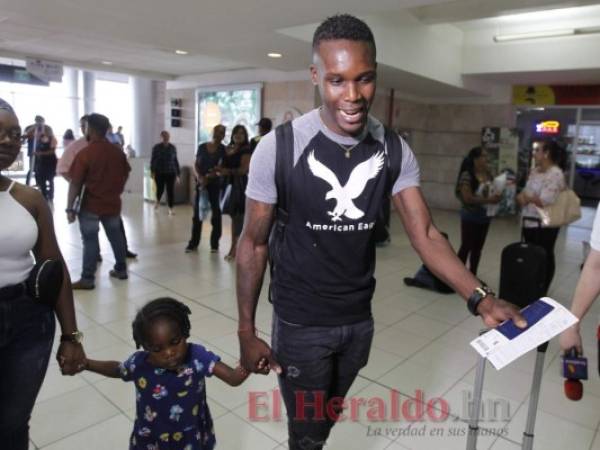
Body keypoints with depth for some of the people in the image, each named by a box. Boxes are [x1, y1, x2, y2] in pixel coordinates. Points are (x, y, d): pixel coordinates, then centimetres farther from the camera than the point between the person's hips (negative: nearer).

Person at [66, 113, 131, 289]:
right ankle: (121, 269, 27)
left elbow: (75, 184, -14)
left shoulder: (84, 154, -15)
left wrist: (70, 208, -9)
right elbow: (125, 175, 12)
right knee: (116, 236, 17)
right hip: (113, 203, 5)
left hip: (91, 206, -5)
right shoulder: (118, 152, 1)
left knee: (90, 241, 1)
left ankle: (87, 279, 7)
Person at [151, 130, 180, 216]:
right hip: (159, 173, -1)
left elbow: (176, 161, 7)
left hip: (171, 173, 1)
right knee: (160, 189, 4)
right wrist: (152, 172, -10)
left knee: (170, 191, -4)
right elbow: (153, 160, 0)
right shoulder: (156, 147, -1)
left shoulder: (172, 148, 4)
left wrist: (177, 174, 6)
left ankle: (170, 209, 2)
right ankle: (158, 201, 38)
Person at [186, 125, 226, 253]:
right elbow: (196, 165, 5)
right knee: (197, 212, 3)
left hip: (215, 183, -2)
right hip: (201, 183, 2)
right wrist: (199, 176, -13)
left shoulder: (223, 149, -1)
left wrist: (208, 176, -21)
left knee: (216, 213, 3)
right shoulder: (202, 147, 5)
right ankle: (193, 242, 12)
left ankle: (215, 243, 11)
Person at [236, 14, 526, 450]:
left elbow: (425, 234, -10)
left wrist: (480, 297, -25)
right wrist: (247, 332, -10)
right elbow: (254, 243, -12)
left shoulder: (395, 150, -9)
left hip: (359, 318, 4)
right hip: (300, 323, -3)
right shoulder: (279, 148, -20)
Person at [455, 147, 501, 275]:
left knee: (478, 247, 14)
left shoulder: (488, 175, 4)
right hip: (470, 217, -7)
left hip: (485, 217, 7)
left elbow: (492, 191, 16)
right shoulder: (467, 176, -18)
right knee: (466, 247, 1)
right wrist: (488, 200, -25)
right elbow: (468, 198, -23)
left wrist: (497, 196, -6)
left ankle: (472, 275, 27)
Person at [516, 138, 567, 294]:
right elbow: (526, 192, 15)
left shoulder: (555, 174, -18)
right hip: (529, 222, 8)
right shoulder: (534, 171, 8)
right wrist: (522, 196, -7)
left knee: (545, 257, 6)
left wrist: (527, 197, -11)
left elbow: (545, 202, -24)